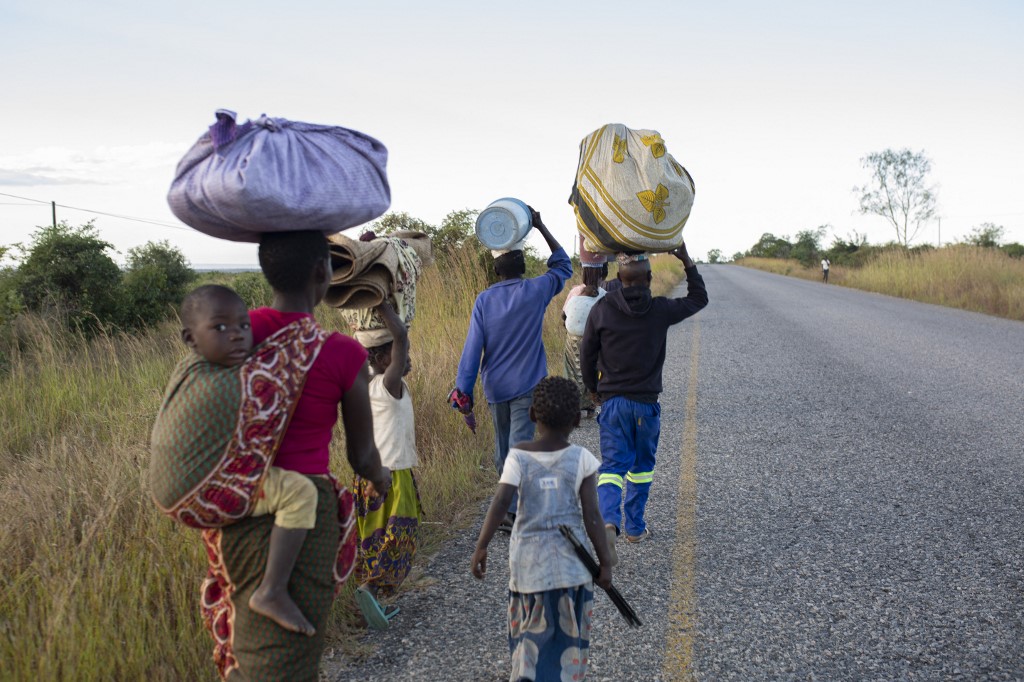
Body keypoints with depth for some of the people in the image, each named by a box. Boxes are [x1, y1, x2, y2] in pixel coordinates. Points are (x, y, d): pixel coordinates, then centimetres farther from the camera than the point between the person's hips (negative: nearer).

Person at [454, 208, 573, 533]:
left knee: (503, 449, 16)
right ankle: (514, 512, -13)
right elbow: (563, 266, 12)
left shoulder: (484, 299, -2)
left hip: (495, 388, 3)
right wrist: (541, 227, 10)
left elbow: (473, 347, -7)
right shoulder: (535, 291, -7)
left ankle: (509, 504, 30)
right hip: (527, 387, -3)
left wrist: (464, 389, -6)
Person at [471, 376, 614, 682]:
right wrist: (605, 561, -2)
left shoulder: (519, 456, -6)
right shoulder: (582, 459, -7)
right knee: (569, 637, 14)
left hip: (529, 562, 1)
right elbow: (592, 515, -9)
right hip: (571, 562, -1)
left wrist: (481, 548, -10)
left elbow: (500, 502, -16)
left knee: (530, 632, 20)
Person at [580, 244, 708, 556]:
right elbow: (699, 298, 11)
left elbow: (586, 355, 3)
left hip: (612, 401, 0)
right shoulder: (661, 310, -7)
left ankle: (609, 521, -24)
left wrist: (593, 389, 19)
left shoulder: (601, 309, -6)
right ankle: (635, 527, 24)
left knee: (613, 465, 0)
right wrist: (687, 262, 14)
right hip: (646, 403, 0)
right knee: (642, 466, 17)